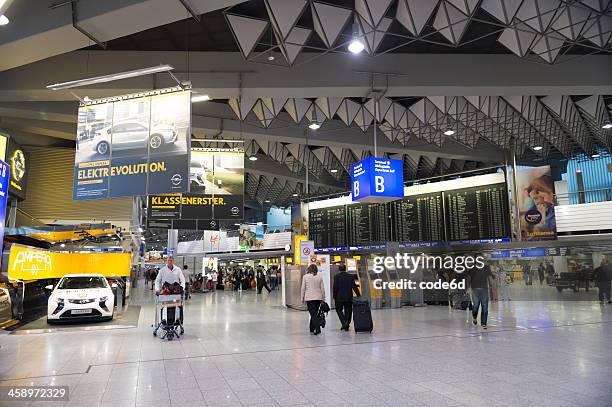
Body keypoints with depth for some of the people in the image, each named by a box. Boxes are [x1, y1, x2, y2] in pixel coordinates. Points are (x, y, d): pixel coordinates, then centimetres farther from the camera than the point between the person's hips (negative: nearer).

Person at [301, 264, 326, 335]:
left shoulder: (305, 276, -3)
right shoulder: (319, 277, 4)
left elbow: (303, 288, -1)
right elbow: (322, 288, 5)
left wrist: (302, 298, 7)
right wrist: (323, 298, 13)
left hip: (309, 298, -3)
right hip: (318, 298, 3)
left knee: (313, 314, -4)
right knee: (315, 314, 15)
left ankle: (318, 329, -16)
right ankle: (312, 329, 23)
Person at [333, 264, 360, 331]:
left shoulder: (336, 277, -7)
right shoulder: (350, 276, 1)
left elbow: (335, 287, -8)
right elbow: (354, 287, -1)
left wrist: (334, 297, 0)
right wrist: (358, 295, 5)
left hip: (339, 298, -2)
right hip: (348, 298, 2)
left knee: (339, 310, 11)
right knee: (348, 311, 10)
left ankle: (344, 323, -6)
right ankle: (347, 326, 12)